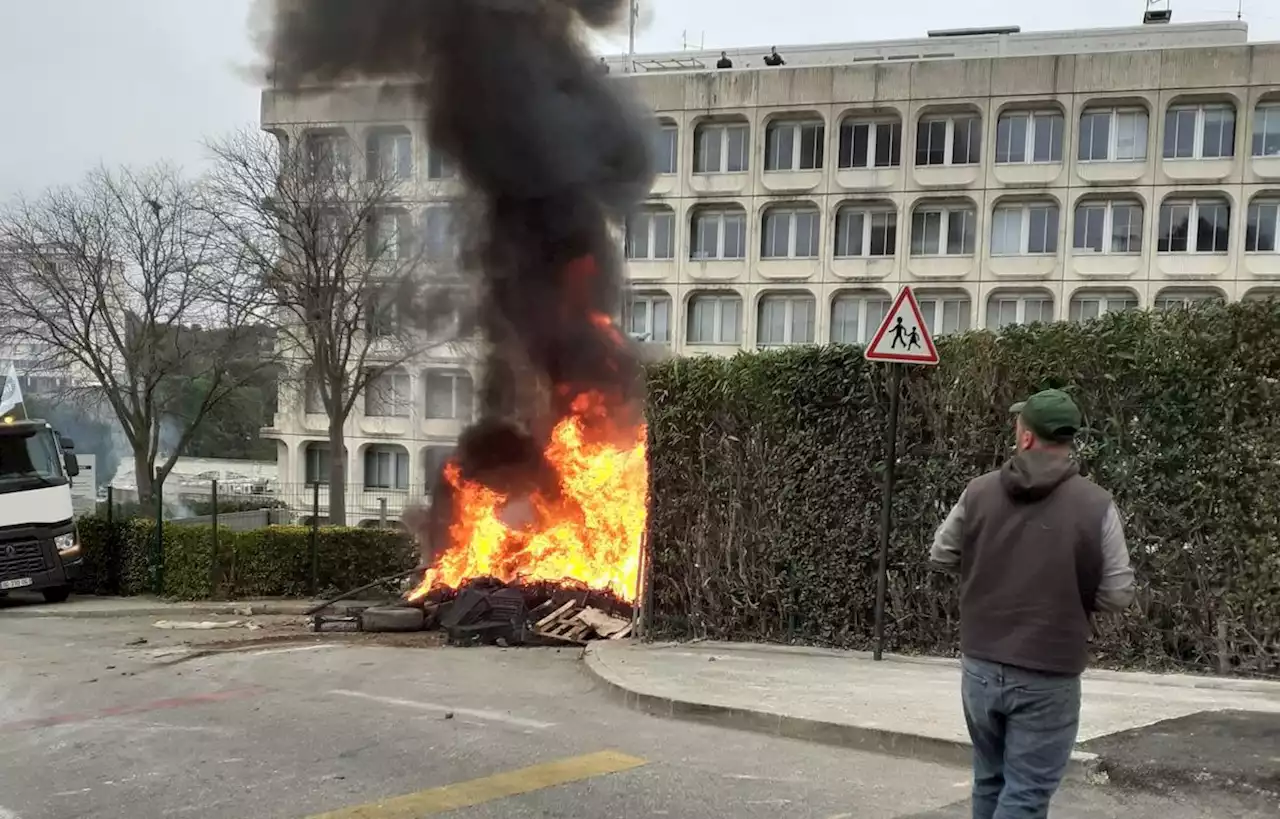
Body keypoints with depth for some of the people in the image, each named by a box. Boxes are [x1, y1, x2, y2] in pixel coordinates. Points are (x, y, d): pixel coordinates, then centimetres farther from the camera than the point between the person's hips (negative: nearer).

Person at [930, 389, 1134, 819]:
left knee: (990, 779, 21)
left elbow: (941, 556, 9)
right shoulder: (1096, 504, -11)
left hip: (980, 666, 4)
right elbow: (1117, 595, -8)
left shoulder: (978, 492, -3)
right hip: (1048, 677, -3)